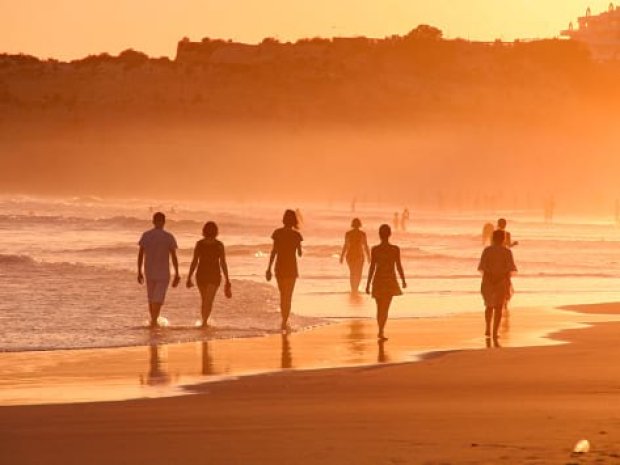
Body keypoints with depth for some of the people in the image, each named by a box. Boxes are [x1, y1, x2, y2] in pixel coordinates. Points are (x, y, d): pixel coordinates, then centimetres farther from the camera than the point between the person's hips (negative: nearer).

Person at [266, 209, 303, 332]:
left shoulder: (278, 233, -4)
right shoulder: (296, 235, -7)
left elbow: (274, 251, -4)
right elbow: (300, 253, 2)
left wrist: (269, 268, 1)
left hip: (280, 267, 2)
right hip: (291, 267, -2)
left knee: (283, 296, 17)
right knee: (288, 297, 5)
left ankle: (284, 322, 26)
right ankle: (284, 322, -2)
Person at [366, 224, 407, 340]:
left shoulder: (375, 249, -6)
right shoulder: (395, 249, -8)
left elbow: (372, 267, -5)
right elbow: (399, 266, -5)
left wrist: (368, 284, 1)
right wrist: (403, 280, 10)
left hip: (378, 280, 2)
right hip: (390, 281, -2)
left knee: (380, 308, 16)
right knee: (385, 308, 0)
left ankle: (381, 331, 24)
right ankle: (381, 332, -13)